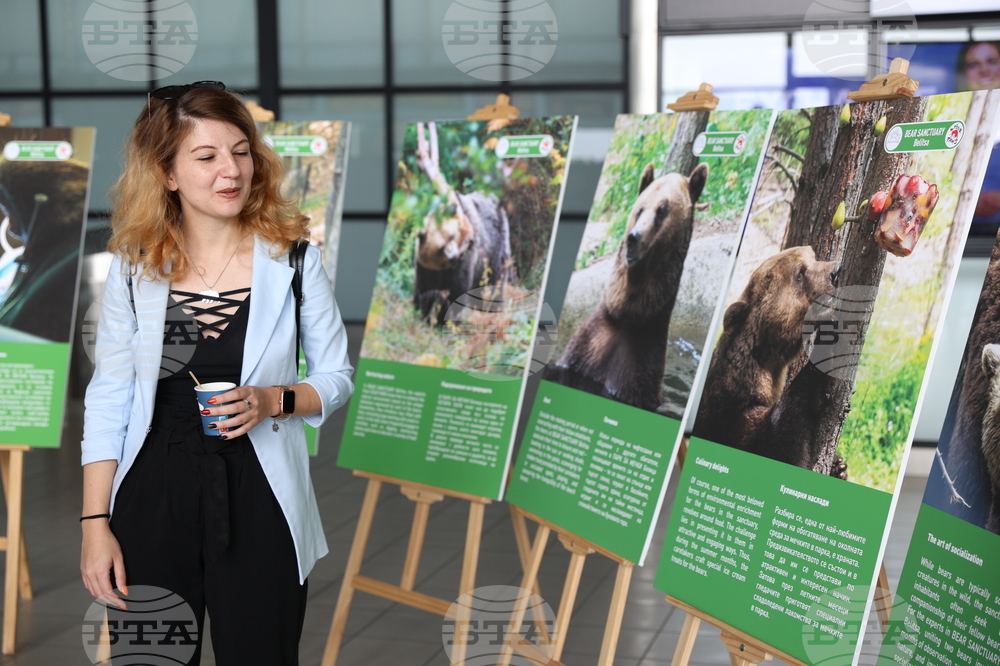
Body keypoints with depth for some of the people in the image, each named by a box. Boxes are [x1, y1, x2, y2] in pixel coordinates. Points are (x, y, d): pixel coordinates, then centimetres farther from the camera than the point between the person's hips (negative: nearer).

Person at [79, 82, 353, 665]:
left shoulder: (294, 261, -4)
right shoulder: (133, 270, -1)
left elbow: (337, 378, 4)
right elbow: (107, 401, 2)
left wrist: (273, 400, -16)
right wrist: (96, 524, -2)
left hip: (258, 494, -1)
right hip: (153, 497, 1)